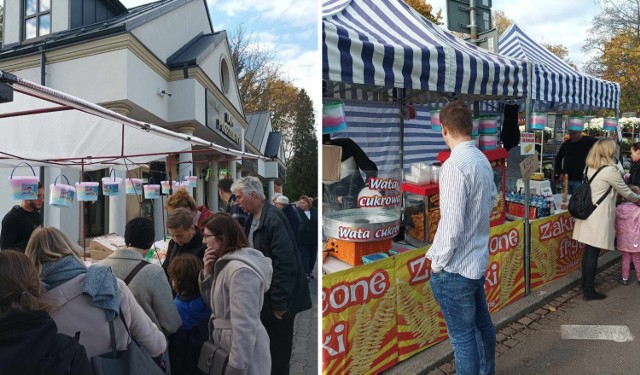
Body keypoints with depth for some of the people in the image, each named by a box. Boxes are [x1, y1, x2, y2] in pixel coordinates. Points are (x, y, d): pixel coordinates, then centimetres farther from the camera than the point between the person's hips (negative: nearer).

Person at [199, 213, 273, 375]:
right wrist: (207, 272, -3)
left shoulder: (241, 270, -25)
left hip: (243, 354, -9)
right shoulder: (225, 263, 5)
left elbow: (244, 325, -27)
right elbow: (212, 302, 12)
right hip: (226, 346, 9)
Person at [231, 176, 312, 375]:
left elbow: (284, 263, -24)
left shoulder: (273, 219, -22)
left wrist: (279, 302, -21)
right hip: (263, 297, 9)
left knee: (277, 353, 7)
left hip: (278, 299, -9)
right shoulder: (253, 218, 7)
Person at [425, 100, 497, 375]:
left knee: (462, 336, 4)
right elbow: (492, 198, 21)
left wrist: (438, 262, -14)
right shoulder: (482, 160, 5)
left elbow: (451, 224, -25)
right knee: (482, 323, 24)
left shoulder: (455, 165, -23)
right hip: (478, 259, 9)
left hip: (454, 268, -9)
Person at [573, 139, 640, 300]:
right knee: (594, 253, -1)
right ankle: (589, 291, 7)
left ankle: (585, 282, 28)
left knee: (588, 250, 17)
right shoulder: (610, 170, -14)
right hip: (598, 217, -8)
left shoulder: (589, 167, 9)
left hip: (587, 213, 8)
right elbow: (626, 192, -1)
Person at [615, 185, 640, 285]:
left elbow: (615, 225, 4)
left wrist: (617, 236, 16)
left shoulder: (618, 209, -4)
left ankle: (625, 278, 21)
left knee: (625, 259, 16)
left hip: (623, 240, 3)